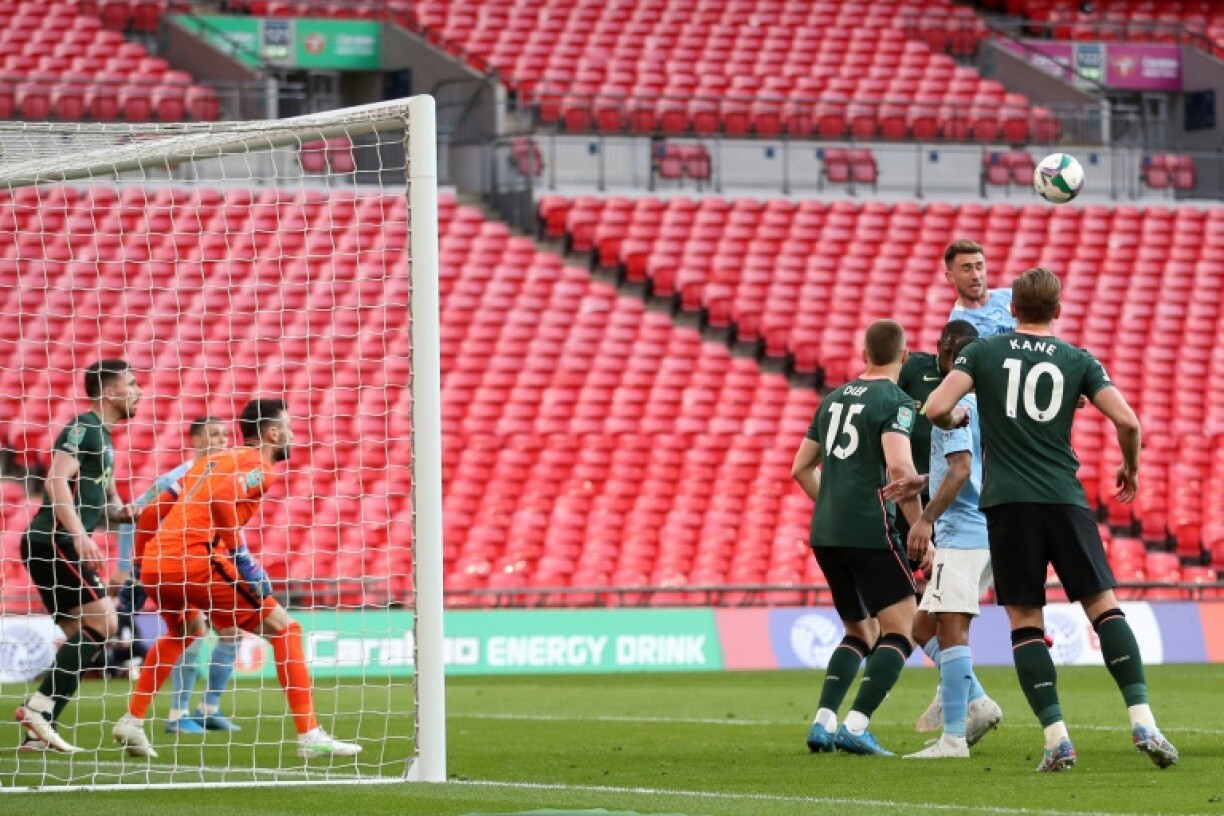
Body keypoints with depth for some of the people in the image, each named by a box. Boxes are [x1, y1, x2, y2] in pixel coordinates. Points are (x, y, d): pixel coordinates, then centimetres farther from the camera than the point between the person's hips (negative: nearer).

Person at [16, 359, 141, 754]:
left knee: (82, 636, 8)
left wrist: (127, 512, 6)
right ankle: (39, 708, -16)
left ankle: (38, 730, 5)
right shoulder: (83, 428, -9)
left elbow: (104, 503, 27)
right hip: (54, 541, -10)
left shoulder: (102, 437, 21)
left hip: (63, 545, 10)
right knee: (103, 623, -14)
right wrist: (80, 536, -29)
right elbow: (57, 480, -22)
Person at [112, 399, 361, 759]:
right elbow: (222, 499, -20)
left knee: (184, 631, 38)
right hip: (194, 561, -8)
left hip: (154, 563, 8)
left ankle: (131, 722, 32)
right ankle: (309, 736, -5)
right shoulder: (261, 468, 1)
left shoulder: (214, 459, 26)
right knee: (285, 629, 1)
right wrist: (239, 553, -13)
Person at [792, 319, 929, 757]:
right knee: (902, 632, -1)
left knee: (860, 632, 20)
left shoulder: (834, 398, 17)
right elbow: (899, 466, -21)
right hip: (871, 531, -7)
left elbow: (801, 468, 22)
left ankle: (823, 722, 6)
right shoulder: (895, 401, -6)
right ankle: (855, 725, -15)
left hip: (825, 533, 7)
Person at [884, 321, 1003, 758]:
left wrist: (927, 518, -20)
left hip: (962, 533, -10)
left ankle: (953, 737, -17)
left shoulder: (954, 402, -12)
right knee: (924, 627, 14)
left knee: (950, 627, -12)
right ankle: (976, 702, 4)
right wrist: (922, 483, 27)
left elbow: (961, 469, -20)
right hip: (982, 530, 10)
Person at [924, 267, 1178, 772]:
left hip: (1007, 502, 0)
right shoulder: (1078, 360, 8)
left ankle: (1056, 739, -6)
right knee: (1103, 607, 4)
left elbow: (936, 409, -5)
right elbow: (1127, 421, -1)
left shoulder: (982, 353, 6)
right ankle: (1143, 723, -9)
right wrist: (1130, 470, 18)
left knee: (1025, 622, 3)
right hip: (1064, 499, 0)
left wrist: (956, 420, 18)